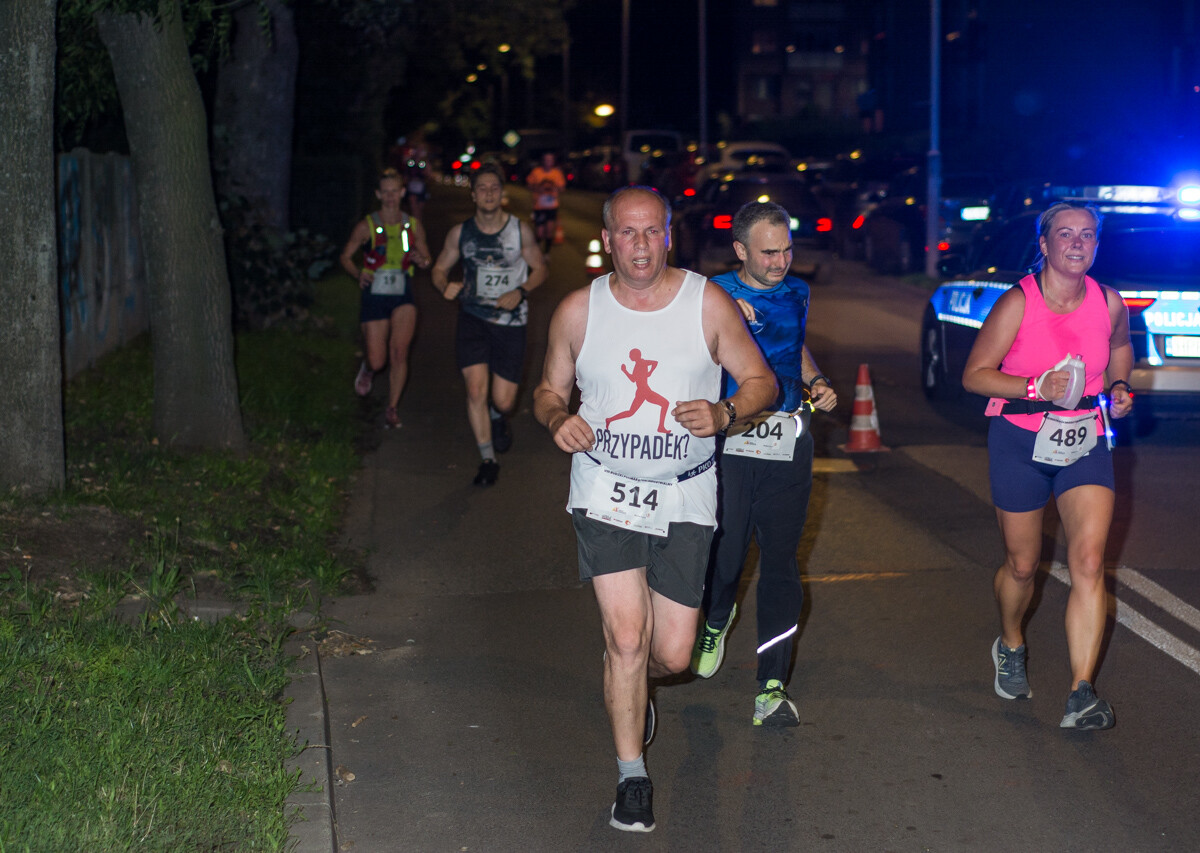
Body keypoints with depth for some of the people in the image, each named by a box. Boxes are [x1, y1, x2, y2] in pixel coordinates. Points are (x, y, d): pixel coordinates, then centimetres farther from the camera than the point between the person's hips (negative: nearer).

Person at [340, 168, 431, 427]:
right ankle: (367, 368, 38)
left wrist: (421, 260, -10)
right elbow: (345, 256, 4)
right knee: (377, 361, -3)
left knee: (399, 351, -17)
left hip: (403, 297, 1)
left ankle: (392, 408, -1)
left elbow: (426, 258, 15)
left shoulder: (413, 226, 5)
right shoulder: (367, 226, -2)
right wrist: (358, 274, -16)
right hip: (374, 296, -1)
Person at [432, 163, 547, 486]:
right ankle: (488, 460, 4)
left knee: (503, 400, -2)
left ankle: (499, 418, 38)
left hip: (510, 320, -1)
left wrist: (520, 292, -12)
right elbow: (439, 269, 11)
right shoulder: (460, 233, 0)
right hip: (473, 317, 1)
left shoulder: (520, 231, -4)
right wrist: (445, 285, -12)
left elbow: (539, 269, 6)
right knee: (476, 389, -12)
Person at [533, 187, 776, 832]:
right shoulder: (579, 311, -2)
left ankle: (631, 687, 41)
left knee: (672, 653, 2)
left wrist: (724, 414, -19)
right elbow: (550, 388, 11)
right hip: (605, 490, 0)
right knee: (626, 636, -10)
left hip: (684, 496, 1)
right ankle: (632, 778, 9)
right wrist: (557, 420, -13)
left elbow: (761, 381, 2)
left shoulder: (707, 303, -5)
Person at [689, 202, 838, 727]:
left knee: (780, 563, -2)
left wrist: (818, 385, 11)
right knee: (724, 552, 1)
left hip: (787, 445, 3)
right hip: (727, 442, -3)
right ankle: (716, 621, 38)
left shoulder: (796, 292, 11)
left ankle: (772, 686, 0)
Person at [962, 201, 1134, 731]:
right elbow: (974, 375, -10)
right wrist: (1036, 387, -23)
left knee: (1088, 562, -13)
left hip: (1086, 443, 2)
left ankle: (1081, 695, -14)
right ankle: (1010, 647, 43)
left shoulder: (1109, 303, -2)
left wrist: (1118, 386, 2)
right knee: (1022, 565, 11)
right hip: (1021, 442, -2)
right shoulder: (1018, 303, -13)